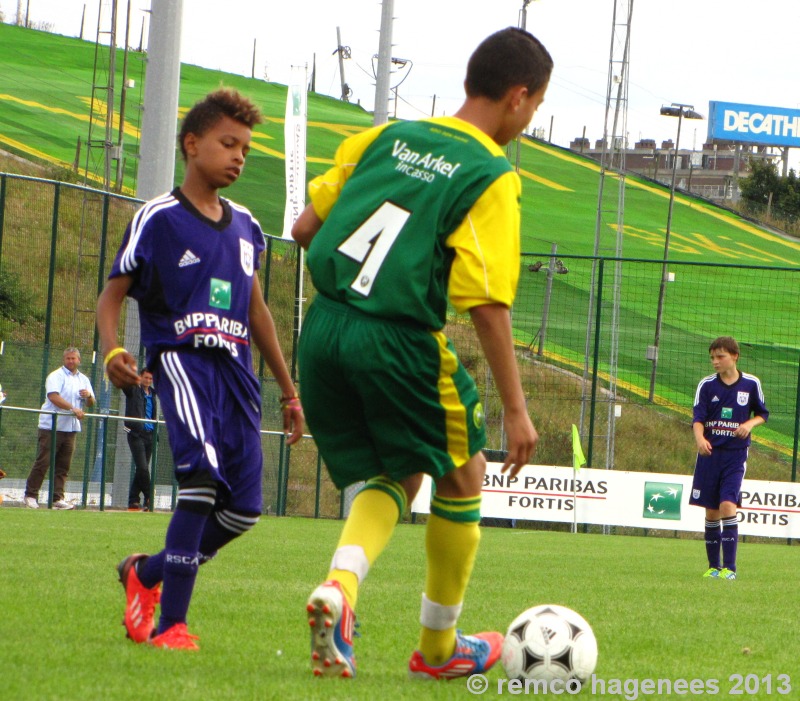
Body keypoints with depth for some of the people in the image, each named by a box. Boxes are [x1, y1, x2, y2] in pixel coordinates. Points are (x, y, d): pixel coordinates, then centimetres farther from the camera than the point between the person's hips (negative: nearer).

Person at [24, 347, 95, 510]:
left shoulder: (84, 380, 17)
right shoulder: (56, 376, -4)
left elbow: (91, 404, 20)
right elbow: (54, 397, -19)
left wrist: (89, 396, -4)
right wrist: (73, 409, -27)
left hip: (71, 428, 6)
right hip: (51, 426, -6)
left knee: (63, 466, 3)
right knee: (42, 462, -6)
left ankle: (58, 498, 4)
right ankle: (30, 495, -1)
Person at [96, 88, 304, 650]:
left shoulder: (245, 227, 17)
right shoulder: (159, 219, -2)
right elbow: (113, 293, -2)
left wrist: (289, 390, 28)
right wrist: (112, 352, -22)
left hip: (235, 368, 7)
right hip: (181, 357, -7)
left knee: (243, 508, 0)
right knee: (203, 473, -27)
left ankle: (148, 573, 27)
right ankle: (169, 624, -22)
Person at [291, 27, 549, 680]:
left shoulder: (386, 137, 10)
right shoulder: (491, 177, -7)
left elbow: (306, 227, 12)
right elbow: (488, 304, -13)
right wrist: (516, 410, -8)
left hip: (323, 331, 6)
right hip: (401, 342, -6)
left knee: (393, 478, 21)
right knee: (461, 478, 18)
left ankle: (339, 586, -9)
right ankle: (440, 645, 28)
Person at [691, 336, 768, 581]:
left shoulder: (751, 384, 1)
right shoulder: (706, 385, 0)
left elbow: (762, 414, 13)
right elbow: (698, 418, -9)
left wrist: (750, 424, -10)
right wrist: (700, 439, -30)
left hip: (736, 453, -2)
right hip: (709, 452, 2)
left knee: (728, 505, -16)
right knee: (711, 511, 5)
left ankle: (729, 567, -14)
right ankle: (713, 566, 15)